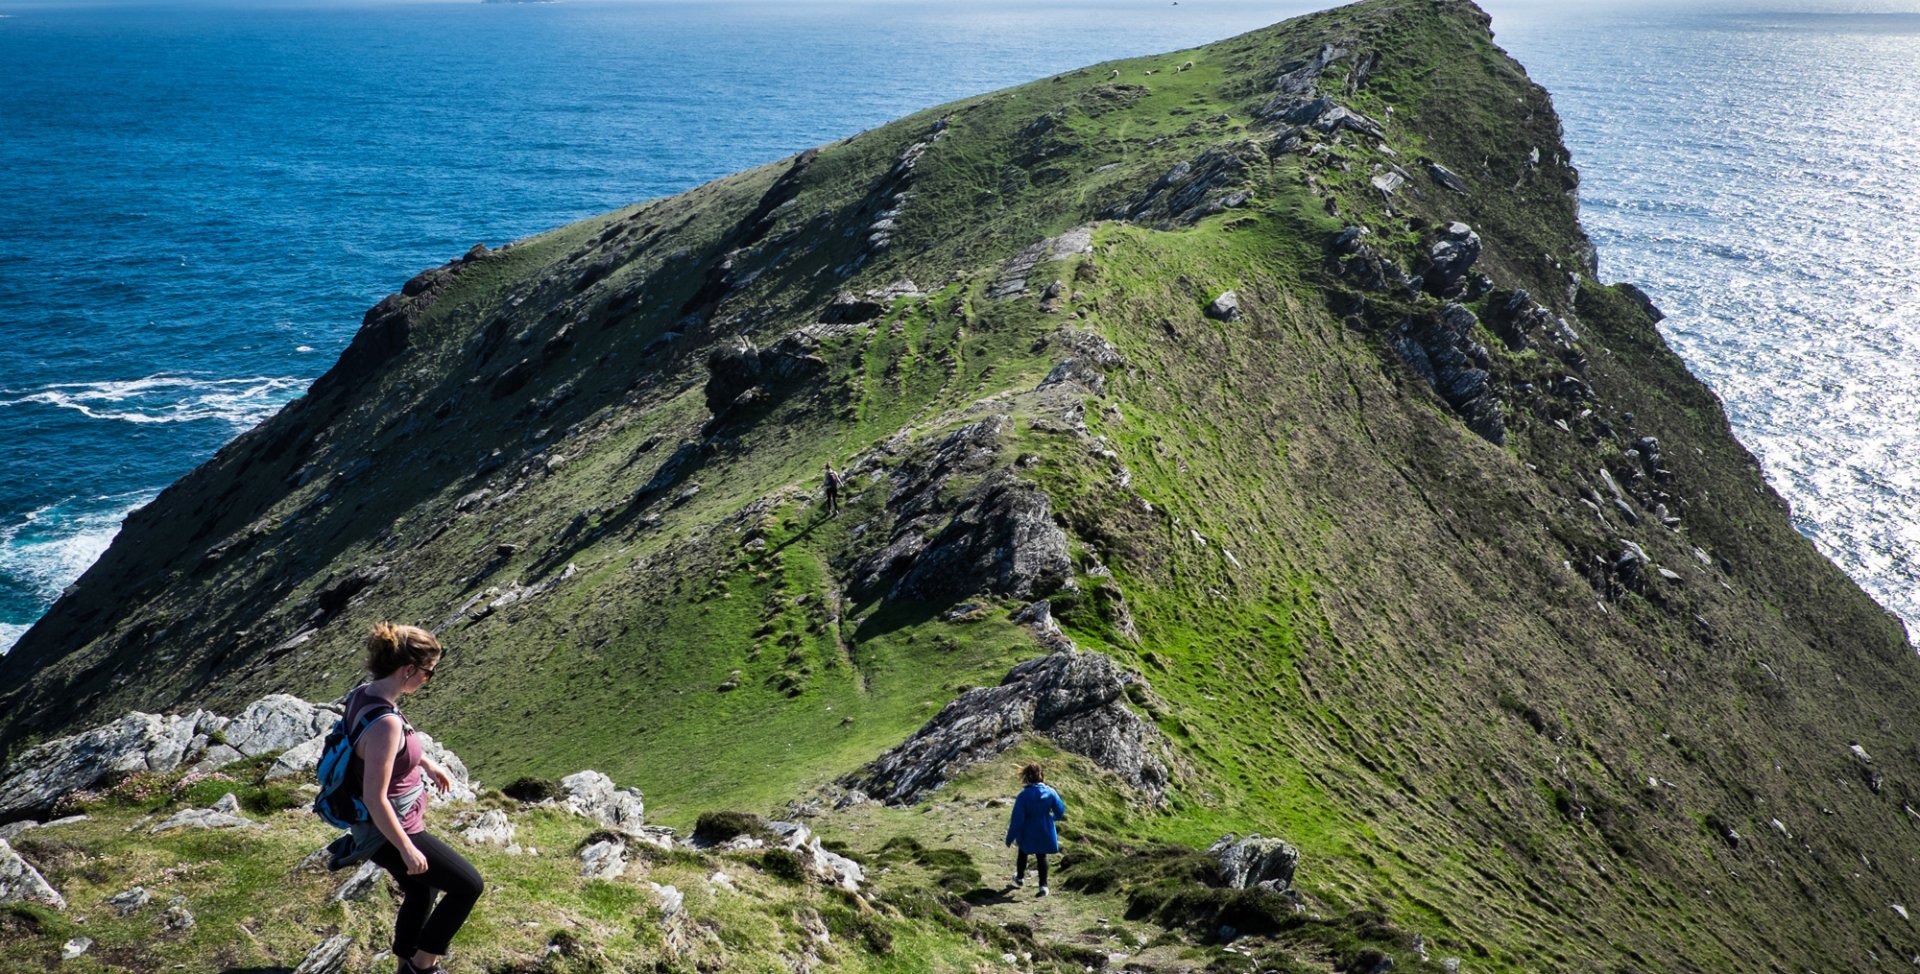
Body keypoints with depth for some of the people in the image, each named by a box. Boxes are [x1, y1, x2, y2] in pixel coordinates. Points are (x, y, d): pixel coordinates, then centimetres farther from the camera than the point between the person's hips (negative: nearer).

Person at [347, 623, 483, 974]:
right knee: (468, 885, 7)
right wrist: (407, 849, -21)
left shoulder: (363, 693, -5)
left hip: (375, 826, 9)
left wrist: (427, 763, 24)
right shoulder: (385, 722, -34)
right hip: (390, 832, -9)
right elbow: (375, 799, -31)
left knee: (420, 893, 27)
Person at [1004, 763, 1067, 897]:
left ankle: (1020, 877, 44)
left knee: (1023, 853, 25)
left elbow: (1017, 819, -19)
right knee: (1042, 857, 15)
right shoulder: (1050, 792, -13)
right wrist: (1053, 817, 22)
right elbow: (1060, 811, -1)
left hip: (1027, 834, -2)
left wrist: (1010, 837, -10)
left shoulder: (1023, 795, -23)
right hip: (1044, 832, 2)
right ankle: (1043, 885, 6)